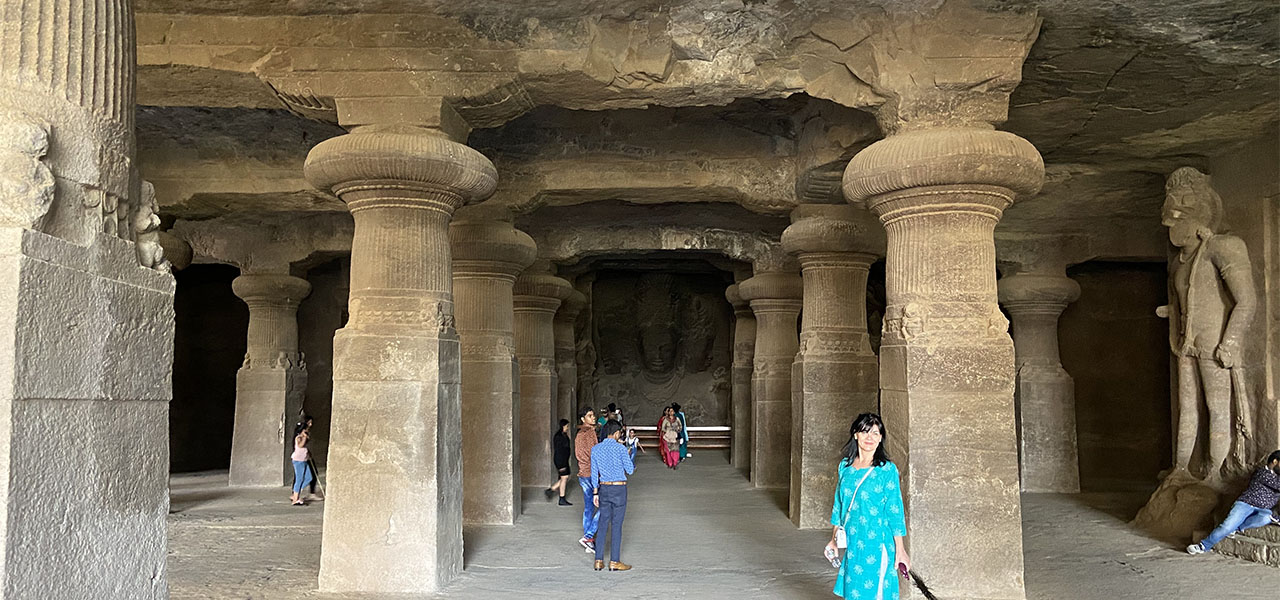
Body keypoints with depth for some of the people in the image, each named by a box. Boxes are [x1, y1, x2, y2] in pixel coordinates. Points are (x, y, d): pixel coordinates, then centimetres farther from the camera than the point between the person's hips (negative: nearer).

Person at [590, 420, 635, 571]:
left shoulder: (595, 449, 4)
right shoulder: (621, 448, -11)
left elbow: (594, 473, 7)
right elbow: (629, 470, -5)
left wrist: (596, 493, 12)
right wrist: (633, 464, 17)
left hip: (604, 488, 5)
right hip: (619, 488, -5)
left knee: (603, 524, 10)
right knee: (616, 525, 0)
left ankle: (599, 560, 9)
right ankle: (614, 562, 4)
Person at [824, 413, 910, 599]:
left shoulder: (887, 470, -8)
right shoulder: (845, 466, 6)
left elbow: (895, 511, -7)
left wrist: (900, 549, -8)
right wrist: (834, 540, 15)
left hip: (876, 544, -4)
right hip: (850, 543, 5)